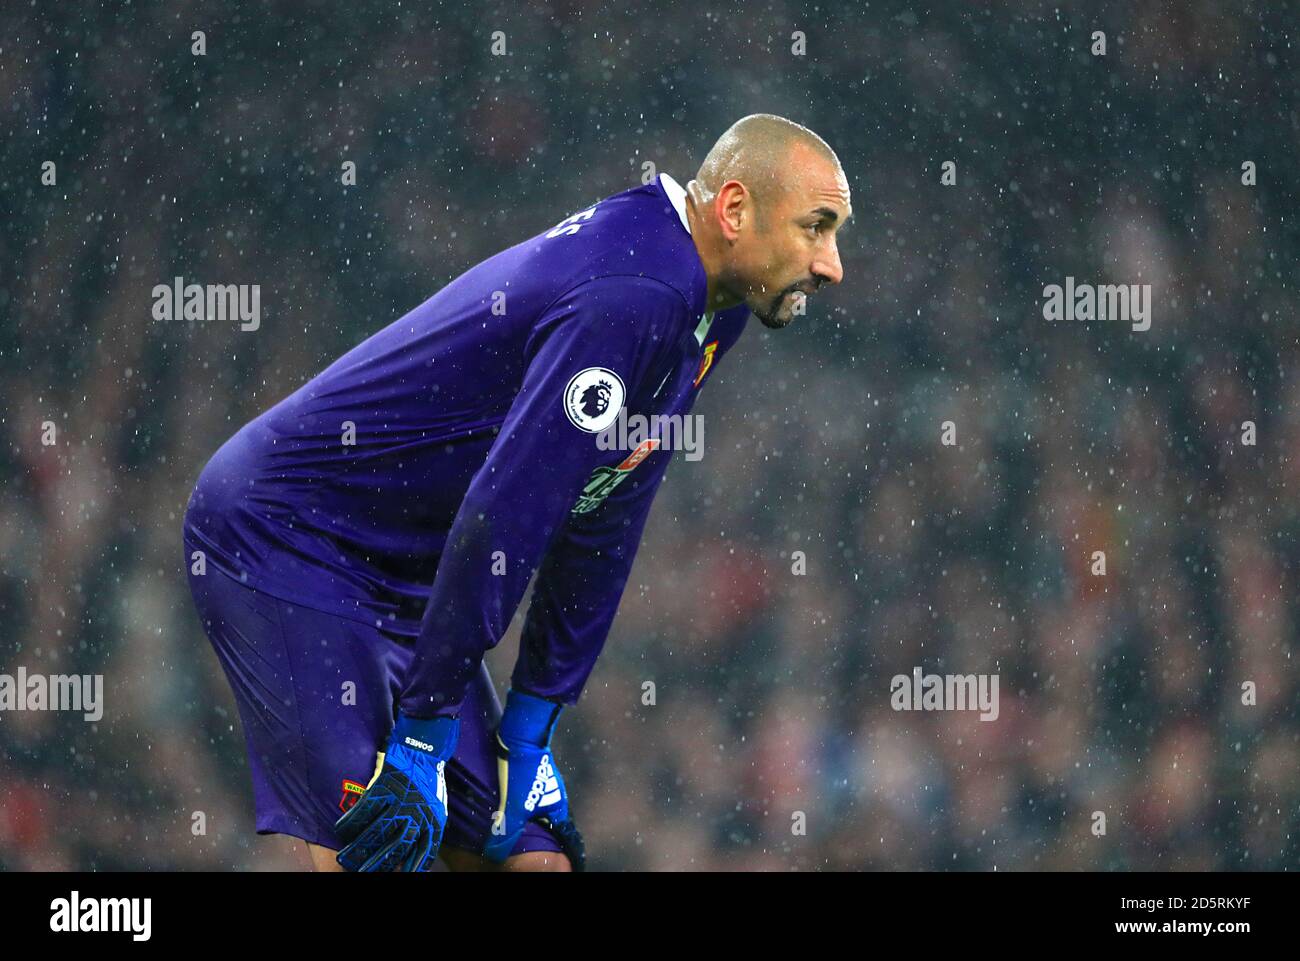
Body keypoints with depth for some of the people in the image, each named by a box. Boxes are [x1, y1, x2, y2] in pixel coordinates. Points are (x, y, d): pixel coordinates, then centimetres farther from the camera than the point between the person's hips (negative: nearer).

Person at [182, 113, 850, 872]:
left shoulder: (710, 309, 6)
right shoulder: (630, 296, -26)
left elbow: (601, 531, 9)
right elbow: (503, 516, -28)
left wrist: (528, 735, 7)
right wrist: (420, 744, -25)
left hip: (406, 578, 10)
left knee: (534, 860, 4)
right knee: (373, 854, -18)